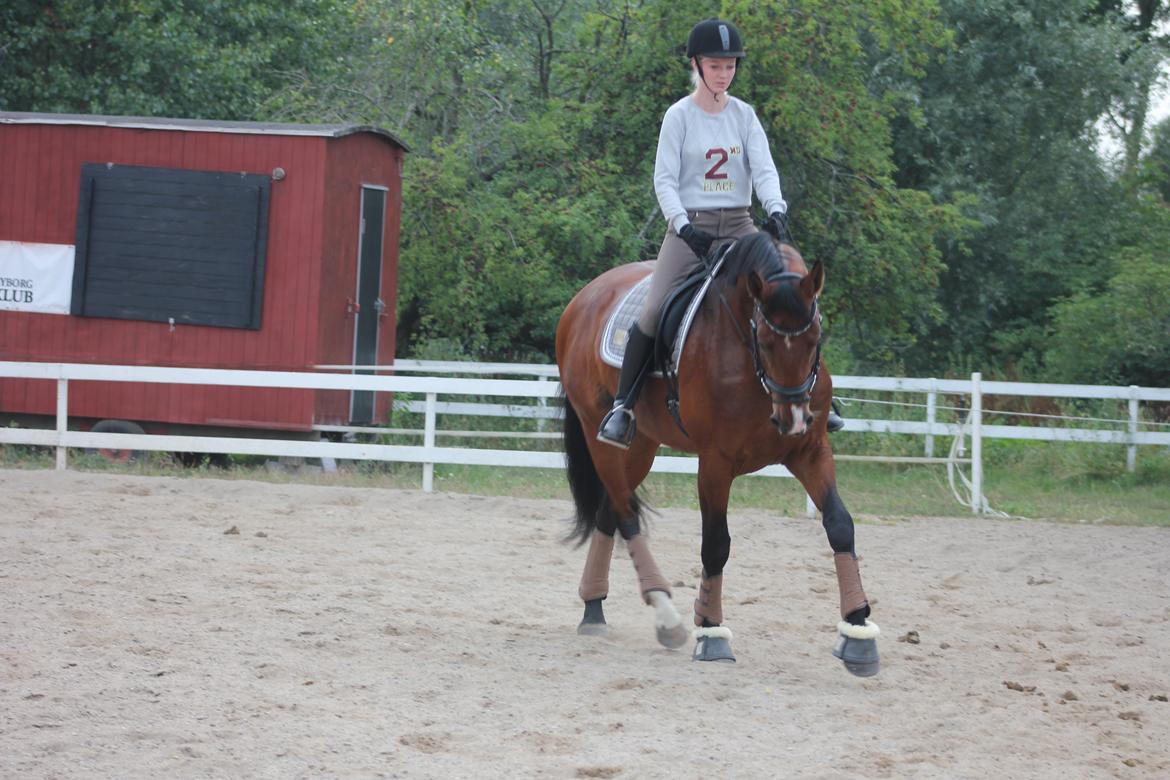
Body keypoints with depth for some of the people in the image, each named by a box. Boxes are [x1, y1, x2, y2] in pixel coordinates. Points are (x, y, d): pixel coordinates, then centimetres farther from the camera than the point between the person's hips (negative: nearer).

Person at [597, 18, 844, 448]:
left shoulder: (744, 115, 8)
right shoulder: (679, 116, -1)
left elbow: (764, 169, -2)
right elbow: (664, 180, -6)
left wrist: (776, 212, -22)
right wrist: (684, 226, -21)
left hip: (739, 226, 3)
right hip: (690, 226, -3)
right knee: (654, 311, -19)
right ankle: (621, 406, -10)